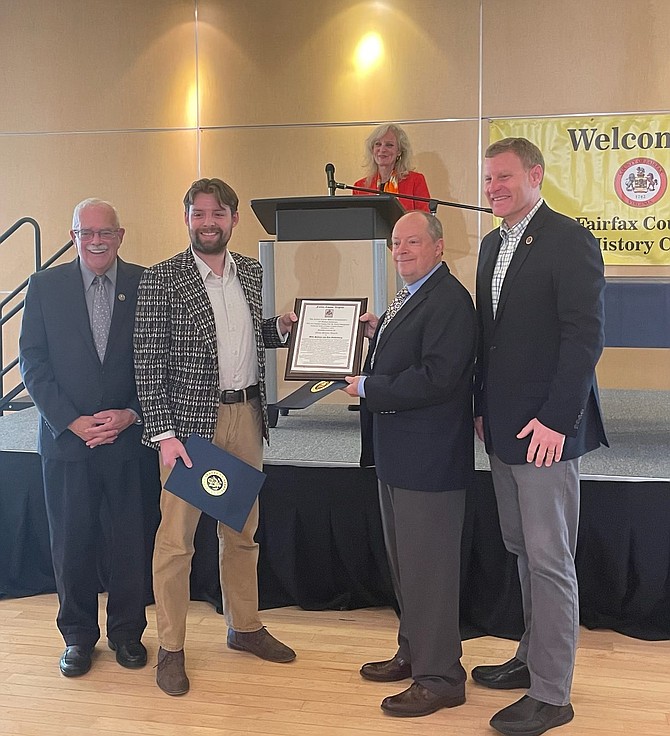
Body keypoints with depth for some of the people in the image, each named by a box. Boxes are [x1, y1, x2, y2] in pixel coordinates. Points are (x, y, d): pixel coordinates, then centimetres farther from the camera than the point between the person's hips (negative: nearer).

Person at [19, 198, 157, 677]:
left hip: (129, 437, 0)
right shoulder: (46, 286, 2)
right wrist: (71, 421, -9)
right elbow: (33, 363, 0)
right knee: (71, 543, 9)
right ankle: (78, 636, 26)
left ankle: (127, 632, 26)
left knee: (130, 542, 8)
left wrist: (132, 414, -10)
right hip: (66, 437, 1)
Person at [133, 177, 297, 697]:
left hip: (246, 416, 5)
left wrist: (281, 327, 0)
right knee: (176, 536, 0)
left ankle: (245, 626, 33)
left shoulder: (253, 273, 8)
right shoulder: (162, 279, -8)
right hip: (189, 420, -5)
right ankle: (171, 648, 14)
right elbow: (149, 364, -10)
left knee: (242, 530, 16)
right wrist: (164, 432, -17)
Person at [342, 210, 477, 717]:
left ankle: (440, 677, 13)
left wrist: (368, 388, -18)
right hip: (398, 457, 11)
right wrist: (378, 335, 4)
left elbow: (435, 379, -27)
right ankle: (413, 653, 38)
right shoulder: (410, 299, 15)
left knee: (428, 568, 0)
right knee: (404, 562, 21)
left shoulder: (449, 300, -18)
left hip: (429, 460, -11)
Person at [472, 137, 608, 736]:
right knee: (524, 551, 17)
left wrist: (557, 419, -20)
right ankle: (533, 659, 31)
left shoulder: (570, 241, -11)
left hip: (546, 428, -8)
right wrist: (482, 407, 12)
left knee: (550, 560, -2)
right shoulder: (493, 245, 15)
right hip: (503, 427, 8)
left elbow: (585, 337, -16)